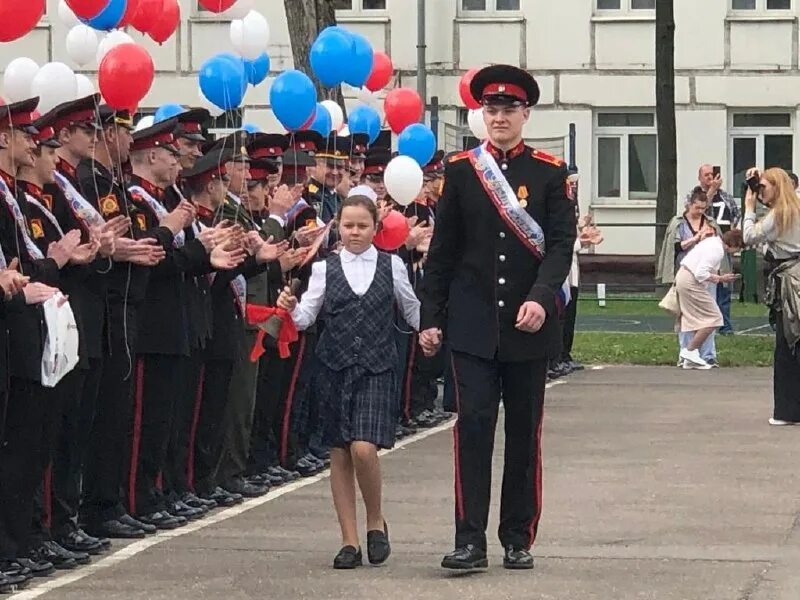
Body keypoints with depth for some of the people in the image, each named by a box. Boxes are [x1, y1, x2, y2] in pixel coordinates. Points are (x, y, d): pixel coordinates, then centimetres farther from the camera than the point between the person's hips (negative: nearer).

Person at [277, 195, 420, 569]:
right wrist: (291, 309, -20)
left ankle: (375, 520, 6)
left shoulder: (392, 266, 4)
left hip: (376, 370, -2)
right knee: (340, 454, 4)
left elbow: (412, 310, 17)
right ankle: (349, 542, 10)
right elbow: (306, 317, -2)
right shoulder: (325, 269, 4)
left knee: (364, 448, -18)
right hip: (335, 367, 2)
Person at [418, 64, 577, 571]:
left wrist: (541, 299, -22)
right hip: (474, 325, 0)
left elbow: (561, 245, -6)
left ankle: (519, 539, 15)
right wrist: (431, 318, 3)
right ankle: (471, 540, -8)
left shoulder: (551, 173, 1)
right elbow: (443, 250, 7)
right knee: (474, 424, -7)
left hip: (529, 324, 0)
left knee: (525, 431, 7)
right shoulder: (460, 170, 5)